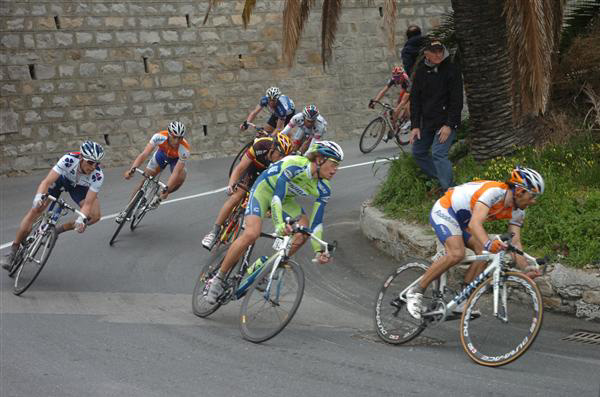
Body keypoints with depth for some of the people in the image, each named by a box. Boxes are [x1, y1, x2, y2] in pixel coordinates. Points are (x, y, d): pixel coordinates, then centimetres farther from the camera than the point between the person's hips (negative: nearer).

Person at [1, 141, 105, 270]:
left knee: (94, 216, -21)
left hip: (79, 186, 2)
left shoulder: (98, 175, -35)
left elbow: (88, 203, -34)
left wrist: (81, 219, -54)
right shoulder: (69, 159, -39)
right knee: (36, 209, -16)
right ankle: (13, 252, -6)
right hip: (61, 178, -1)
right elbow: (47, 181, -43)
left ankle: (58, 230, -2)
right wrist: (38, 196, -62)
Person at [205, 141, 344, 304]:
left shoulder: (323, 189, -16)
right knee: (251, 234, -25)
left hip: (286, 198, 6)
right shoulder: (295, 165, -34)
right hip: (265, 188, -6)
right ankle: (218, 278, -13)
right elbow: (277, 197, -40)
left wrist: (318, 250, -22)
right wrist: (280, 224, -54)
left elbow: (316, 221, -12)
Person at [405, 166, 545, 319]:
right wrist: (488, 243, -62)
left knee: (484, 253, -10)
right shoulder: (494, 192, -33)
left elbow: (515, 242, -8)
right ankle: (416, 292, -17)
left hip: (462, 220, 9)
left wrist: (526, 268, -22)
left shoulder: (517, 212, -6)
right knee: (456, 253, -28)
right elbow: (475, 223, -44)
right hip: (444, 210, -9)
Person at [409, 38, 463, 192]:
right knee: (418, 152, 13)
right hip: (427, 122, 7)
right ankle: (439, 180, 26)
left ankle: (450, 190, -18)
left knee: (438, 154, -20)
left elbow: (456, 101, -11)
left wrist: (449, 125, -18)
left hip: (447, 122, -7)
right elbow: (415, 99, 6)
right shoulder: (421, 71, 4)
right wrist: (415, 126, 0)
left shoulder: (451, 70, -10)